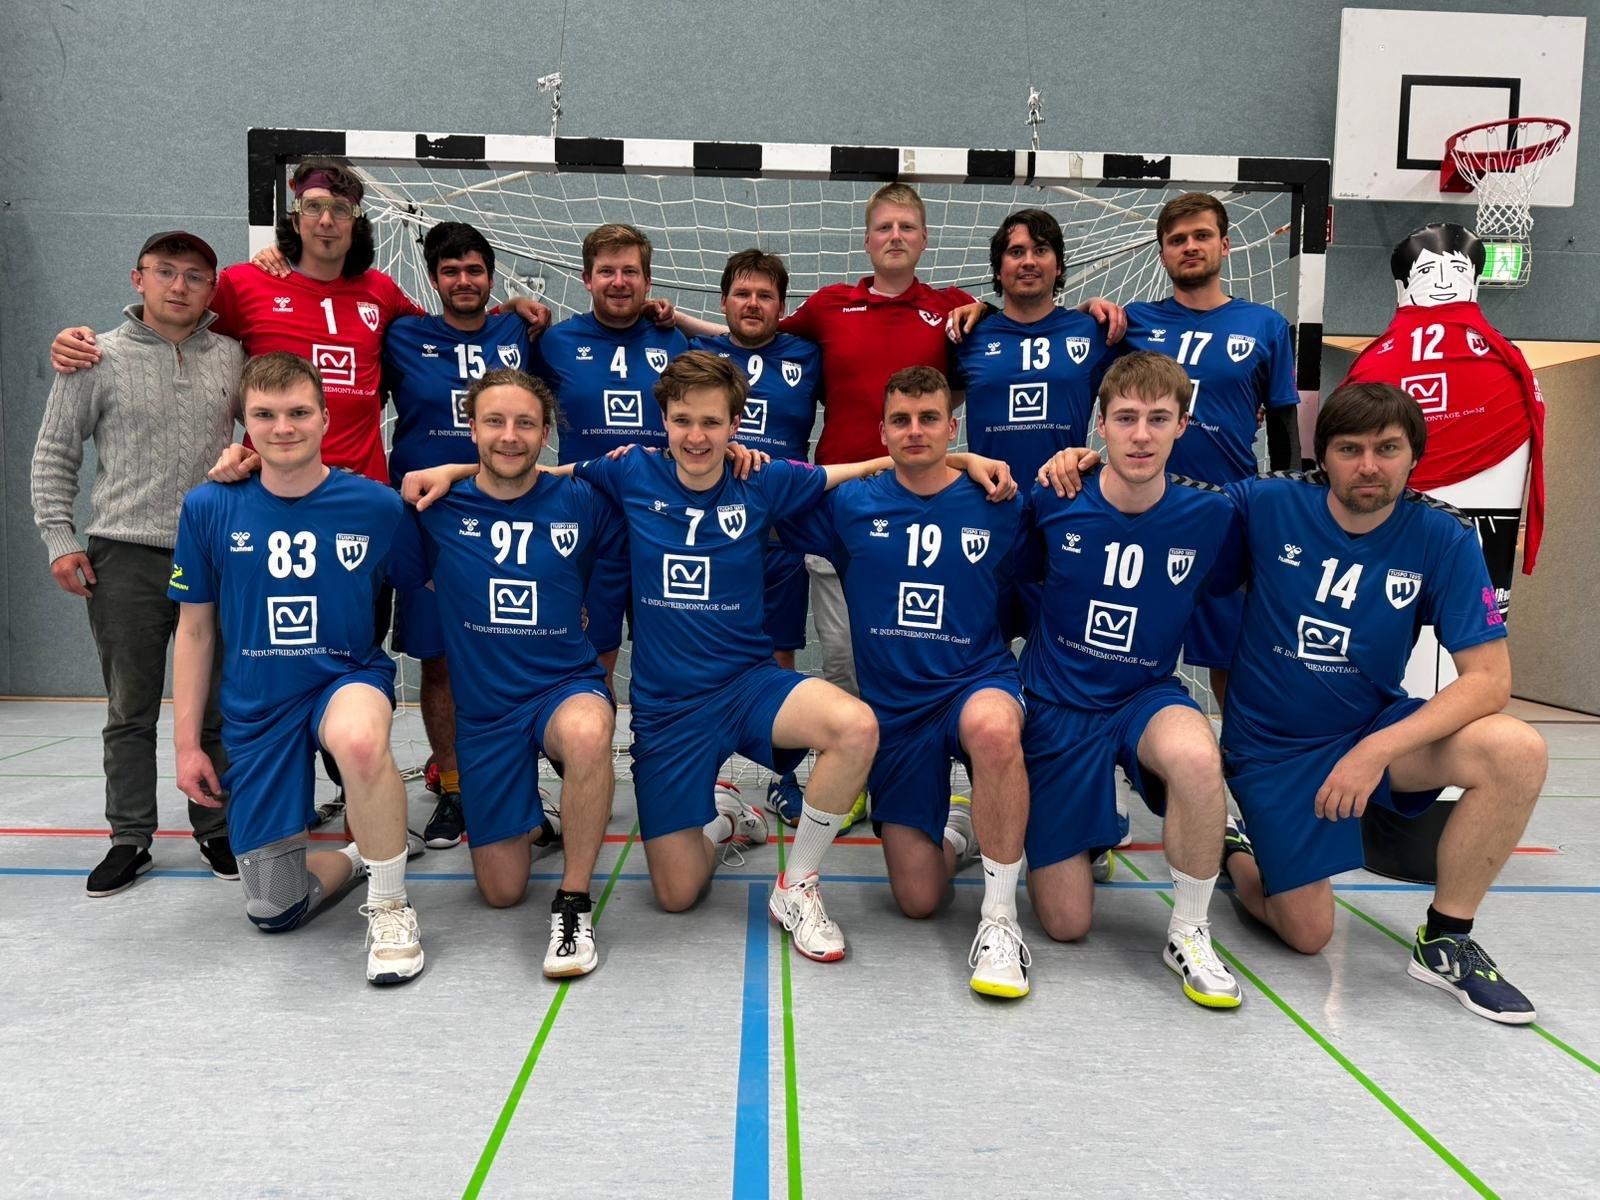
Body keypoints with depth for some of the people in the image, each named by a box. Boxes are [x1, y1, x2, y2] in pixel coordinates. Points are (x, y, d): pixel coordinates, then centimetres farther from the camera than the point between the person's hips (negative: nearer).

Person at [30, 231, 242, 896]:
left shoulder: (232, 356, 7)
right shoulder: (98, 359, 3)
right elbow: (53, 456, 6)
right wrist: (59, 538, -2)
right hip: (125, 561, -1)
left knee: (218, 707, 8)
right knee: (131, 710, 5)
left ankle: (216, 830, 21)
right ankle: (130, 839, 18)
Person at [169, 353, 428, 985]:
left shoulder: (377, 506, -9)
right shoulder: (208, 508, -5)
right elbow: (194, 631, 4)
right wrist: (186, 744, 4)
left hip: (350, 679, -2)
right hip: (255, 711, 3)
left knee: (359, 740, -42)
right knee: (272, 912, 5)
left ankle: (390, 907, -19)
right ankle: (364, 852, 37)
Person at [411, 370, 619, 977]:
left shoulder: (580, 502, -3)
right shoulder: (439, 510, -2)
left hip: (568, 685, -1)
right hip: (484, 709, 2)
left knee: (587, 731, -41)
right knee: (502, 892, 6)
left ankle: (573, 904, -21)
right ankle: (530, 818, 42)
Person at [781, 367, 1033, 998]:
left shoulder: (998, 507, -1)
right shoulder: (850, 505, 1)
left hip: (979, 681, -1)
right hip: (892, 707, 2)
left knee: (991, 725, -41)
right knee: (918, 900, 1)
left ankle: (1000, 919, -24)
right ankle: (955, 832, 37)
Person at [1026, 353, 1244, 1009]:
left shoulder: (1210, 514, -9)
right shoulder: (1056, 502, -11)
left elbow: (1226, 596, 11)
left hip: (1149, 697, 1)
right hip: (1058, 707, 0)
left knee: (1196, 757, -39)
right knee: (1066, 924, -1)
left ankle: (1189, 933, -13)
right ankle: (1087, 836, 35)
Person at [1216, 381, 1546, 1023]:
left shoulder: (1443, 539, -12)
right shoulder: (1269, 505, -14)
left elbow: (1489, 678, -16)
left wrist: (1377, 749, -28)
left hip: (1378, 727, 2)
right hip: (1273, 747, -2)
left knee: (1518, 751, -27)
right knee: (1308, 935, -1)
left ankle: (1444, 941, -5)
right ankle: (1234, 846, 33)